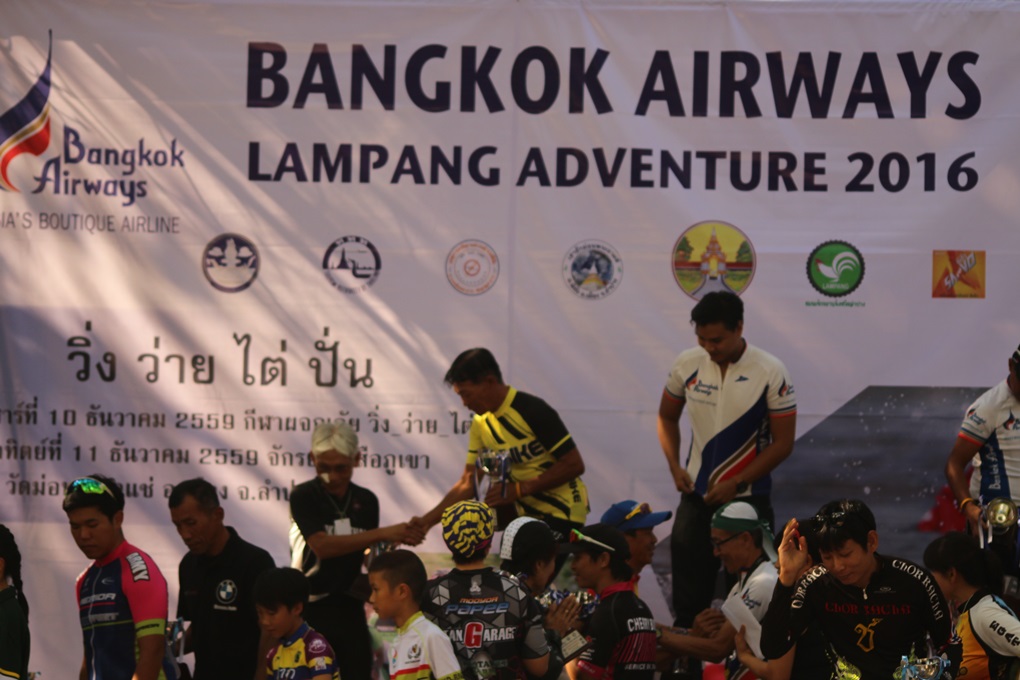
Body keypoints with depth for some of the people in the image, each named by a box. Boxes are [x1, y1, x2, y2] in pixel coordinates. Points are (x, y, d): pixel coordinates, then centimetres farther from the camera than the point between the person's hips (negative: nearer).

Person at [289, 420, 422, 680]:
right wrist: (383, 534, -26)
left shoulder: (366, 501, 7)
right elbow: (321, 545, -21)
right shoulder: (303, 496, -7)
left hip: (349, 609, 4)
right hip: (310, 608, -4)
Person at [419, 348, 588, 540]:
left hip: (561, 511, -8)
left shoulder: (533, 411, -19)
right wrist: (424, 523, -1)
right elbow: (467, 484, 8)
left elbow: (574, 465, -19)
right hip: (526, 510, 8)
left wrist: (519, 489, -22)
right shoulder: (480, 424, 3)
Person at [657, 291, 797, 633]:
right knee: (688, 595, 6)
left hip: (748, 499, -3)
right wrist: (675, 466, -1)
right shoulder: (687, 364, -3)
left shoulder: (770, 372, -12)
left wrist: (736, 484, -14)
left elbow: (783, 442, -8)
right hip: (696, 497, 3)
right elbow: (667, 417, 14)